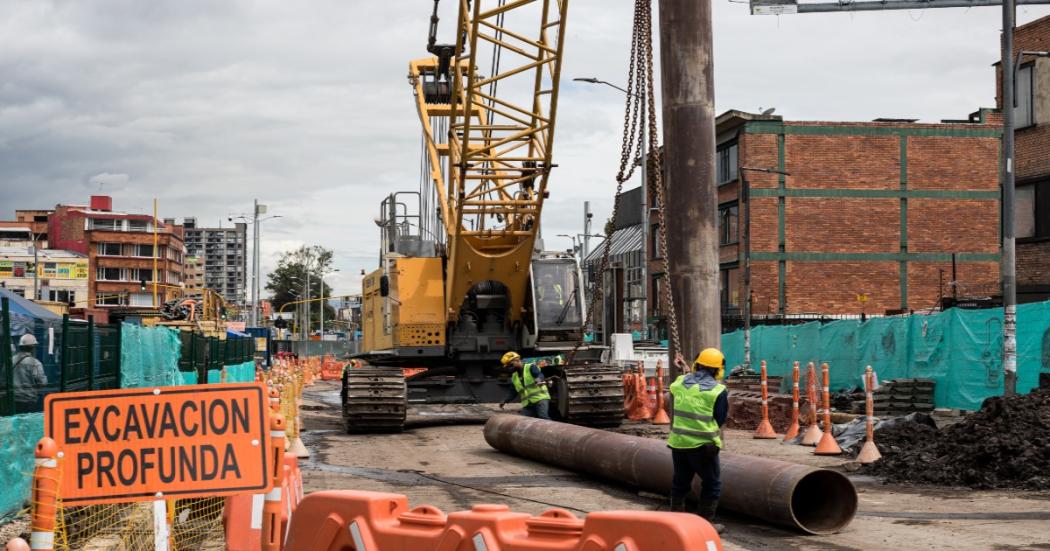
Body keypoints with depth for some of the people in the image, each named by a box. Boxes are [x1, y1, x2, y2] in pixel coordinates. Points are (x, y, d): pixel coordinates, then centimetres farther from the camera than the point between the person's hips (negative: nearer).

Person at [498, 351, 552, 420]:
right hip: (527, 404, 7)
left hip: (540, 399, -7)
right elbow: (513, 392, 22)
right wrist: (505, 401, 6)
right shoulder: (514, 377, 21)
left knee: (544, 418, -24)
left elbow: (539, 375, -18)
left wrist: (539, 379, -42)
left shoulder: (531, 367, 1)